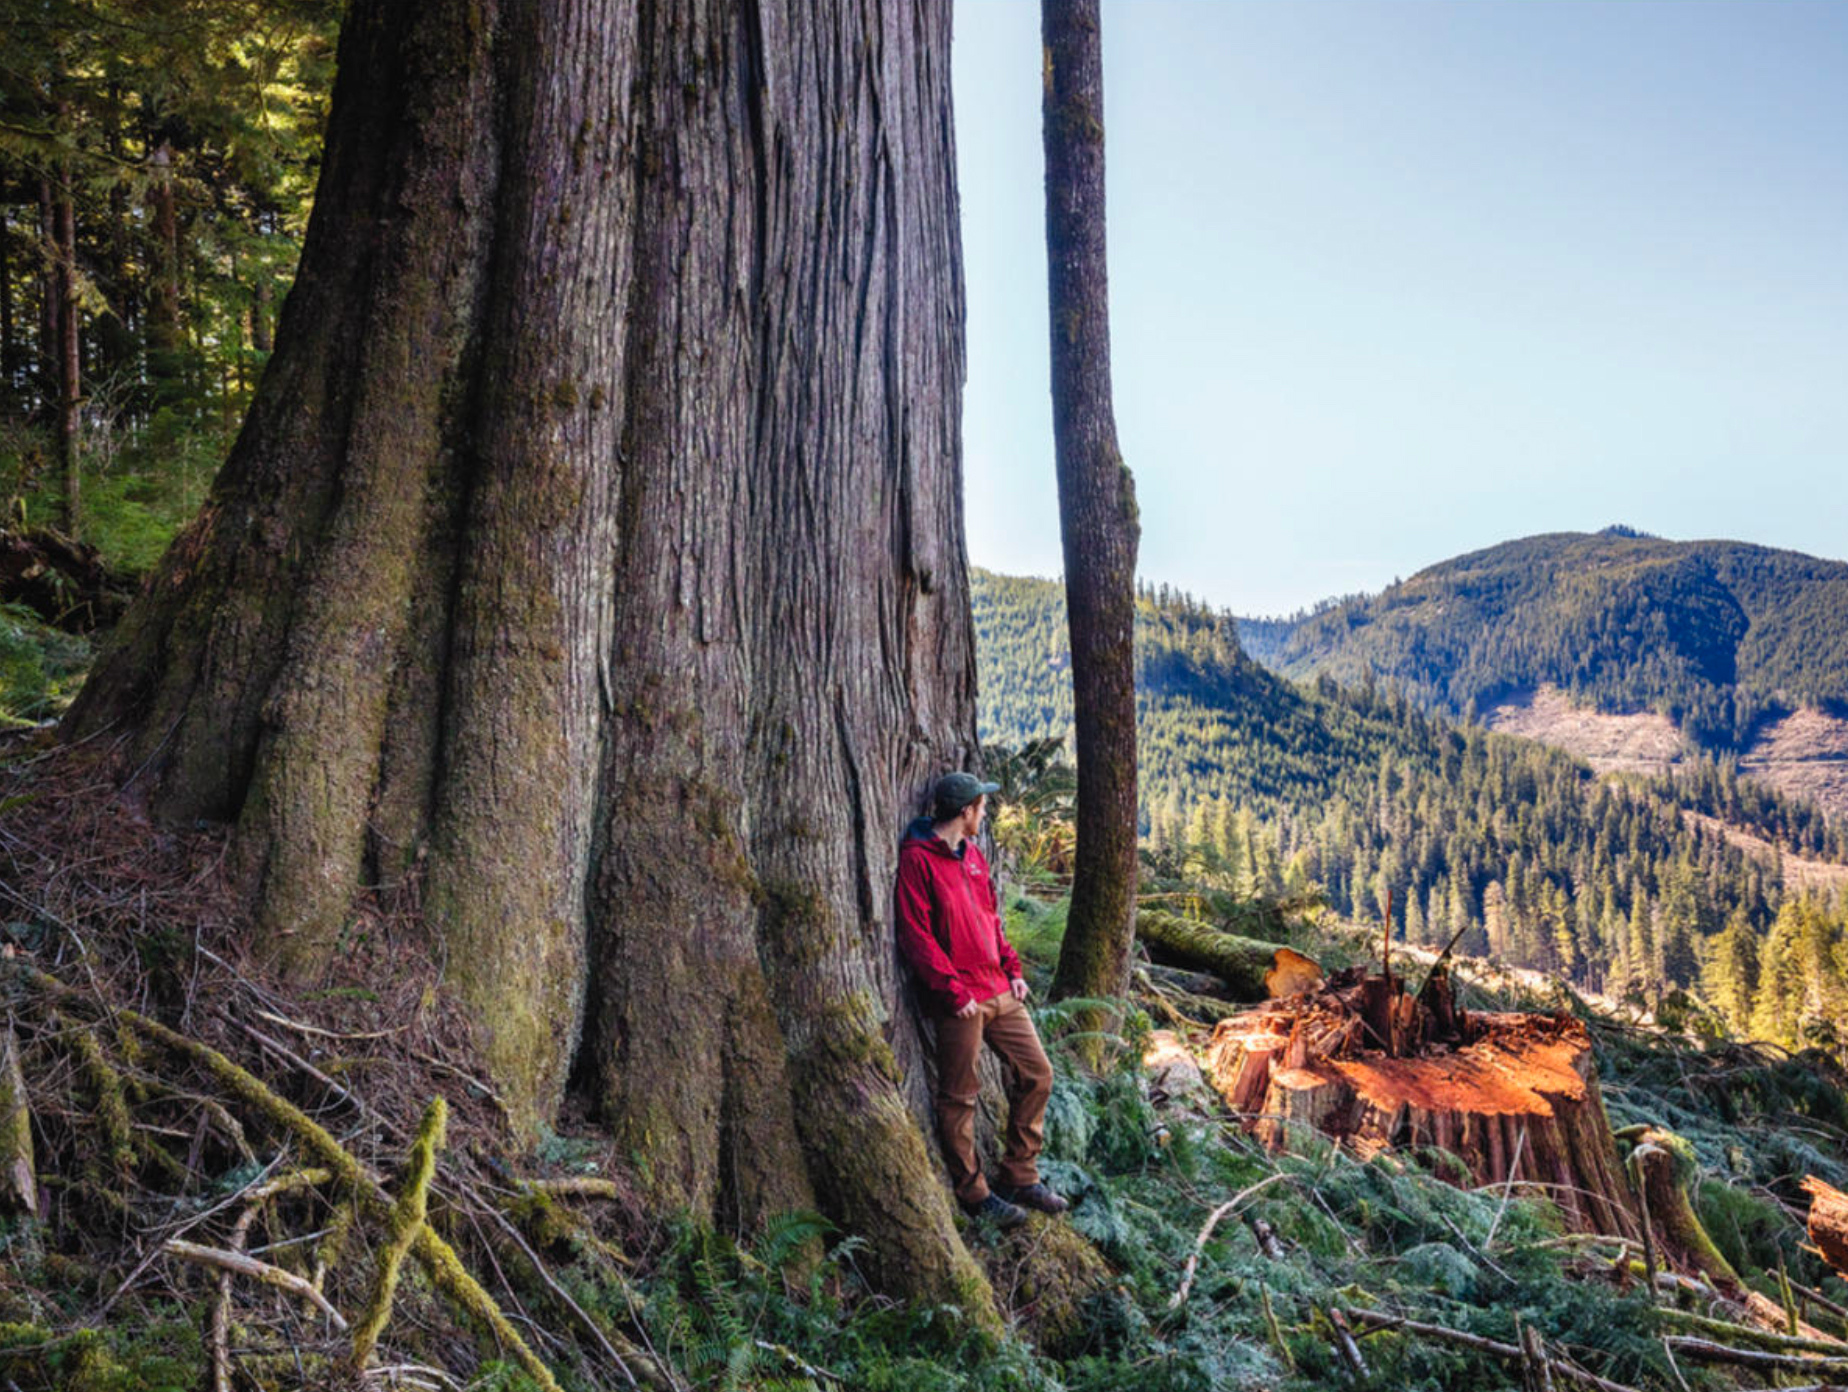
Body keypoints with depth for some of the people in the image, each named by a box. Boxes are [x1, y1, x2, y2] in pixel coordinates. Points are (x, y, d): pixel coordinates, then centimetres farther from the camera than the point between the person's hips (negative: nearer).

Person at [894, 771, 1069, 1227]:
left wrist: (1013, 969, 9)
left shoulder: (973, 854, 15)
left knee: (1036, 1074, 9)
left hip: (999, 990, 8)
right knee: (959, 1098, 2)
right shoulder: (918, 859, -11)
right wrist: (953, 991, -18)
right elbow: (916, 936, -15)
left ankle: (1020, 1177, 22)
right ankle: (973, 1193, 17)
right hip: (960, 1001, -8)